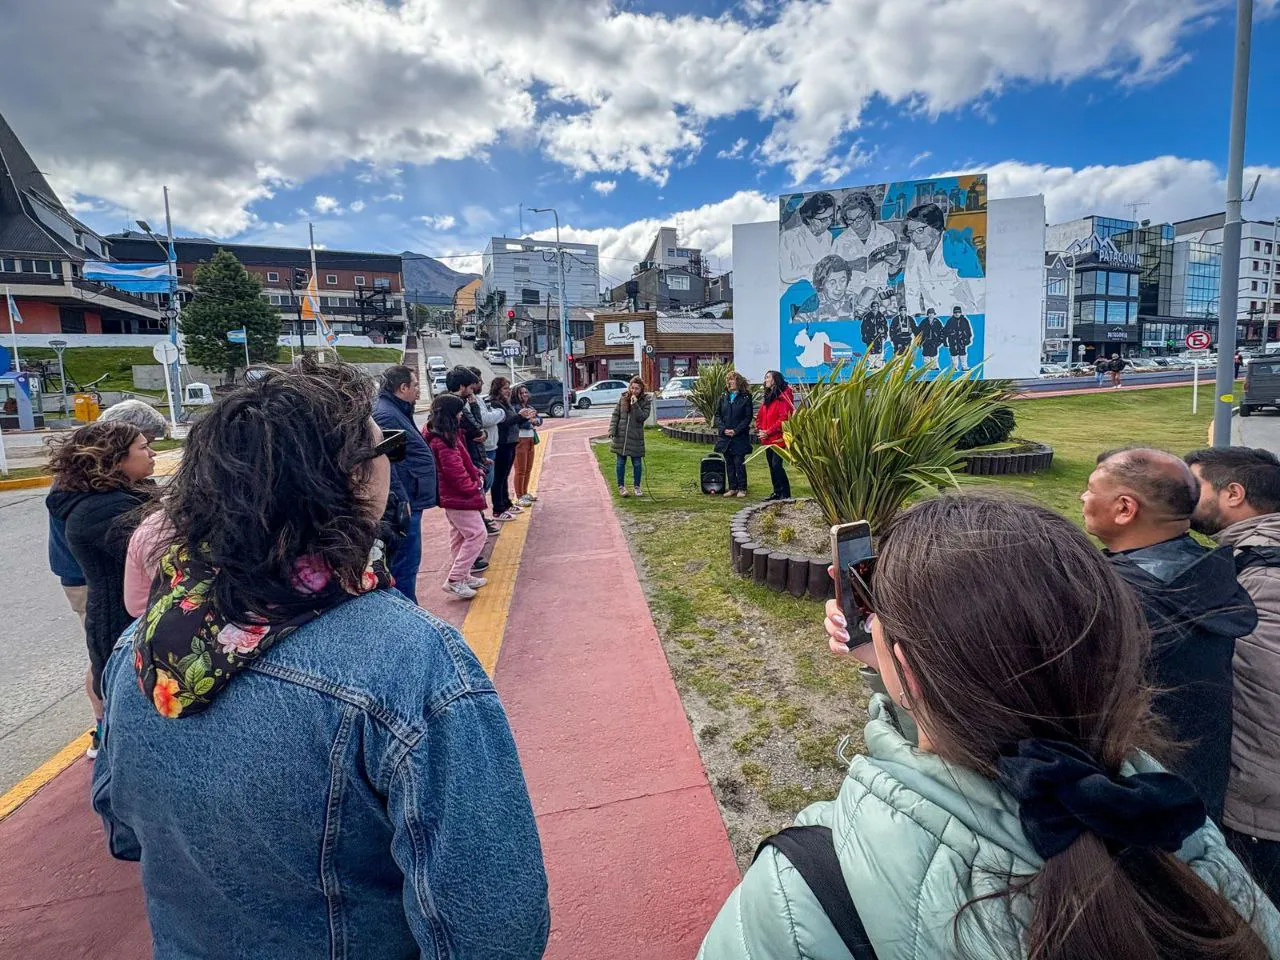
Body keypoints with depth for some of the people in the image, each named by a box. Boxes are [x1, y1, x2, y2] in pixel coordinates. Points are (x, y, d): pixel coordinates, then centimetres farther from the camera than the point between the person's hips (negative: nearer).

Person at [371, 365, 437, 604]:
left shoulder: (397, 412, 17)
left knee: (408, 562, 19)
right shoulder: (385, 415, -18)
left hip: (409, 502, 11)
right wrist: (402, 501, -25)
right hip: (405, 504, -11)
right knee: (406, 563, -4)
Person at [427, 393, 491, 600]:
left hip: (452, 495, 11)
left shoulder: (449, 435, 8)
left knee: (459, 536, 18)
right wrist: (474, 486, -10)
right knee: (477, 534, -7)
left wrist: (475, 473, 3)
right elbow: (455, 472, -24)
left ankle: (463, 575, 29)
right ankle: (454, 580, -4)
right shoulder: (445, 441, -24)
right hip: (459, 497, -11)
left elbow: (462, 461, 18)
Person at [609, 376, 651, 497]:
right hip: (620, 436, 1)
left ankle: (637, 486, 20)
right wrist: (612, 431, -3)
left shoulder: (645, 401, -1)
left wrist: (635, 405, -21)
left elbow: (642, 417, -13)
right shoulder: (623, 399, 4)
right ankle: (621, 486, 19)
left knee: (637, 463, 4)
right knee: (620, 462, 7)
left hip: (636, 437, -1)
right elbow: (615, 415, 5)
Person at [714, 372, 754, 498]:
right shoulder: (724, 397, 9)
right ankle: (732, 488, 18)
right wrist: (723, 429, -8)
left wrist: (736, 430, -15)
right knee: (729, 464, 9)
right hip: (725, 436, 5)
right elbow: (717, 415, 8)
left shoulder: (746, 398, -3)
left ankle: (742, 488, 8)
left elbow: (748, 417, -8)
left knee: (739, 463, -2)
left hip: (740, 437, -4)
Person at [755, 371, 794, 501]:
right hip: (767, 439, 9)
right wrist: (760, 429, 0)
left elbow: (784, 418, -18)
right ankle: (777, 492, 20)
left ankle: (785, 494, -4)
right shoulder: (767, 397, 17)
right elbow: (760, 416, 18)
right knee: (772, 466, 12)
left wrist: (769, 432, -17)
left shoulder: (783, 396, -10)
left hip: (778, 438, -9)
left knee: (777, 465, -11)